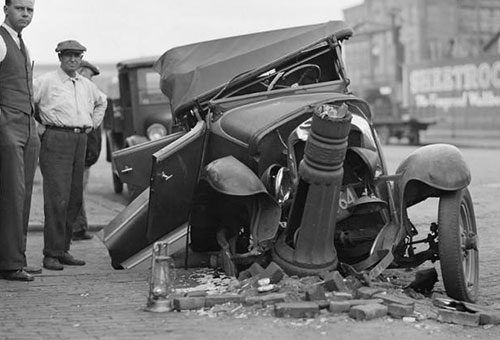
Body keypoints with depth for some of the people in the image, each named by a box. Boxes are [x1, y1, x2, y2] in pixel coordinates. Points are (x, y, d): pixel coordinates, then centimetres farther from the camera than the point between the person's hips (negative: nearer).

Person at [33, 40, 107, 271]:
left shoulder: (86, 85, 17)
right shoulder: (46, 82, -3)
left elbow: (101, 102, 37)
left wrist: (93, 123, 24)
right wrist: (36, 126, -8)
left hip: (80, 141, 7)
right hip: (55, 140, -7)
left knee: (75, 199, 6)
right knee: (57, 198, -12)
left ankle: (63, 250, 15)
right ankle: (51, 254, -8)